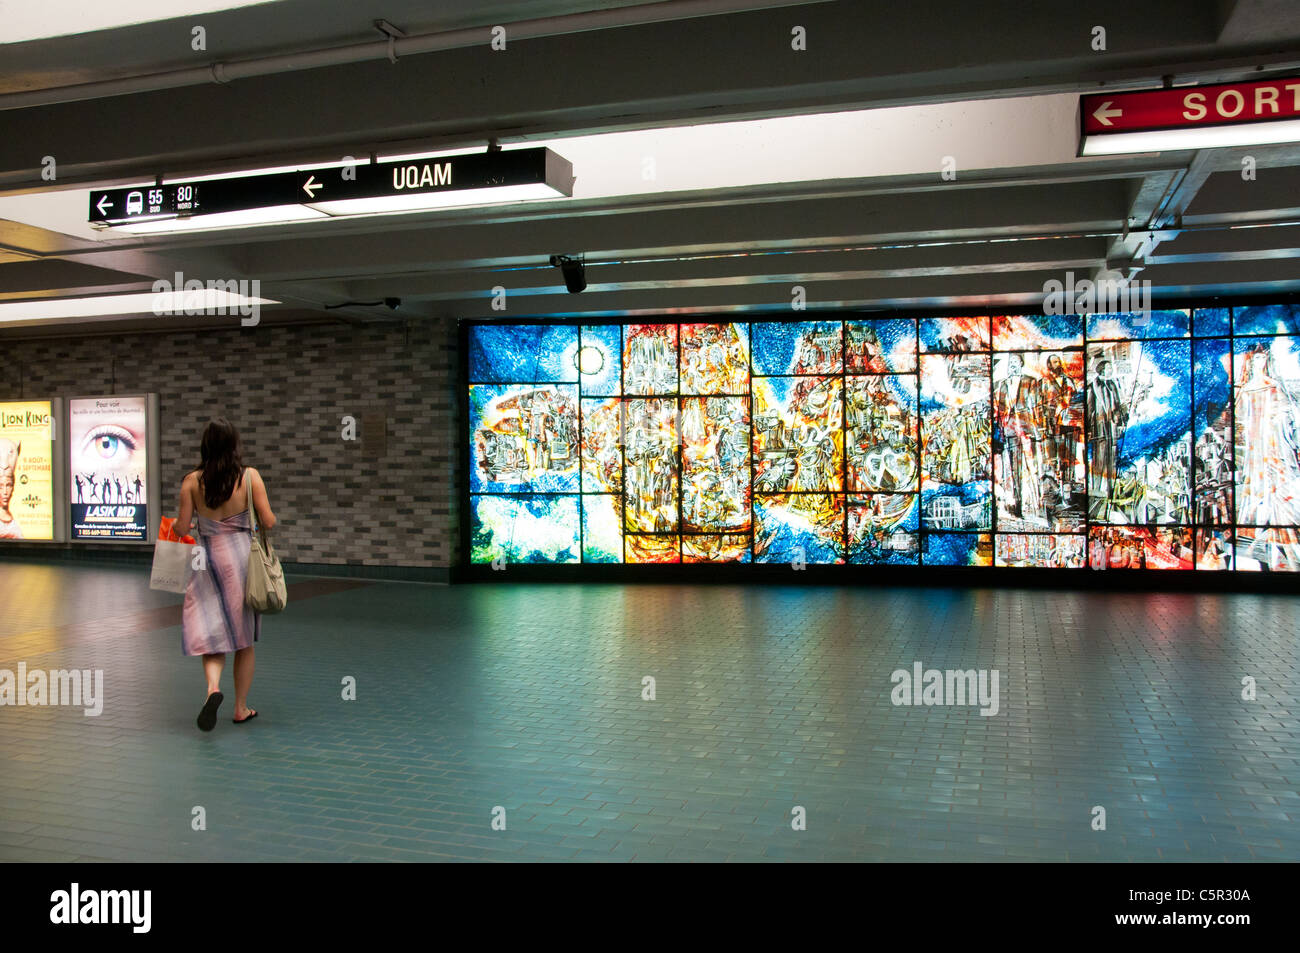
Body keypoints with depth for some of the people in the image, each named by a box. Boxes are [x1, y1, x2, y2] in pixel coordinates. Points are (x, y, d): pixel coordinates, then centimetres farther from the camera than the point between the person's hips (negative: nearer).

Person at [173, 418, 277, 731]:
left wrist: (172, 522, 22)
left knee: (211, 634, 6)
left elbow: (182, 528, 0)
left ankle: (213, 686, -22)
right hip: (242, 556, 0)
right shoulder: (250, 476, -7)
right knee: (244, 639, 12)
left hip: (208, 558, 1)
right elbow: (268, 522, -8)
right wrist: (267, 519, 15)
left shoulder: (192, 481, -3)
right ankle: (241, 707, 20)